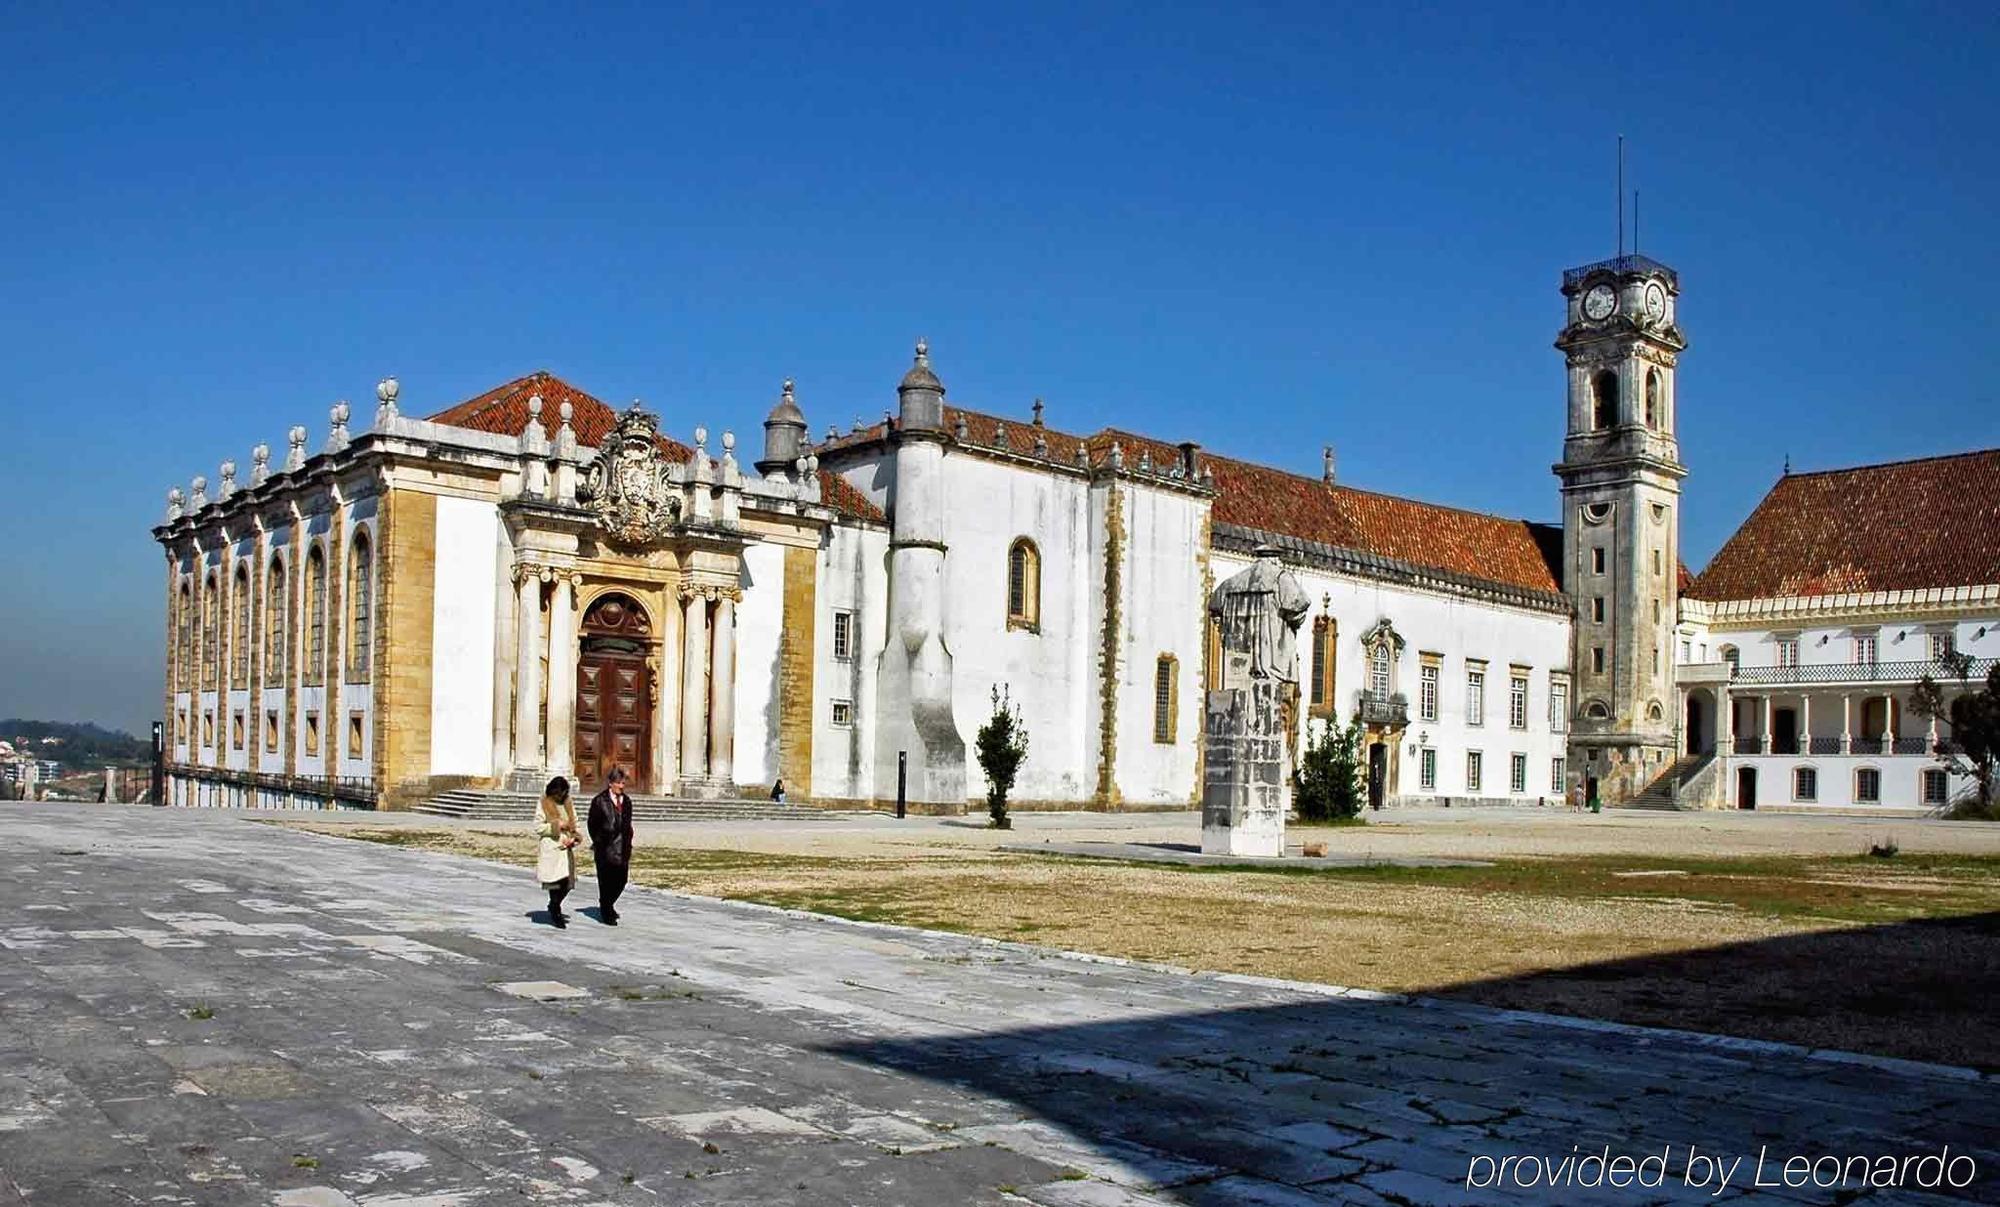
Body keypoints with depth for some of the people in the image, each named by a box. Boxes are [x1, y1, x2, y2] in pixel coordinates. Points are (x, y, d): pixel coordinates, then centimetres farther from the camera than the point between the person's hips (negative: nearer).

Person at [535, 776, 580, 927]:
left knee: (567, 882, 3)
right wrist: (555, 826, -15)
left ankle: (554, 907, 26)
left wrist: (575, 835, 2)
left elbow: (574, 823, 21)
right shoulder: (544, 805, -3)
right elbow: (538, 827, -5)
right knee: (556, 881, -8)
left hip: (567, 848, 5)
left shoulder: (568, 804, 14)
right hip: (551, 848, -5)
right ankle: (555, 914, 5)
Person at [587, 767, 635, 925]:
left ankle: (608, 905, 31)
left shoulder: (627, 801, 10)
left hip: (622, 848, 5)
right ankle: (606, 913, 15)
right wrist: (598, 843, -2)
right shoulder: (599, 801, -5)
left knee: (621, 880, 7)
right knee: (606, 881, 2)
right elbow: (592, 824, 0)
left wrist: (627, 844, 9)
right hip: (605, 848, -5)